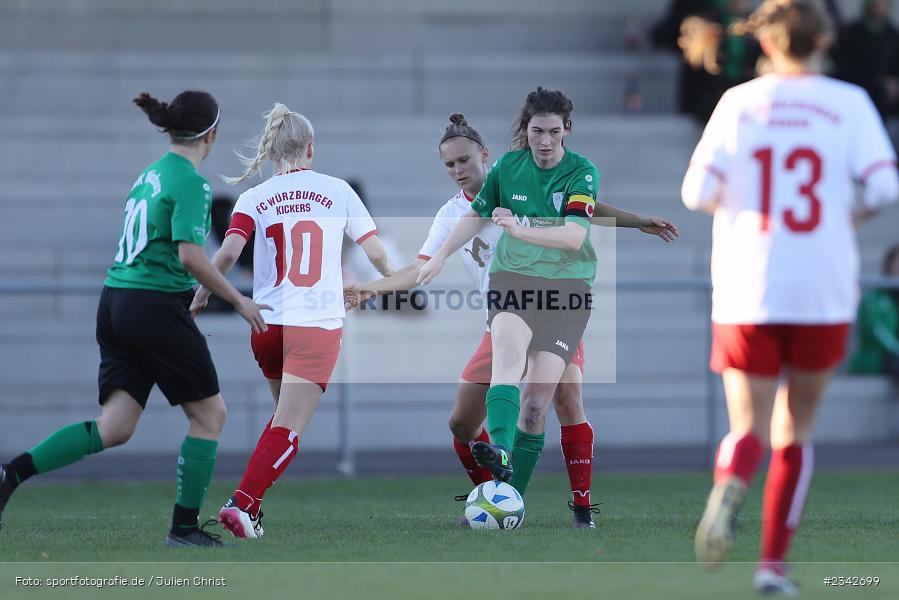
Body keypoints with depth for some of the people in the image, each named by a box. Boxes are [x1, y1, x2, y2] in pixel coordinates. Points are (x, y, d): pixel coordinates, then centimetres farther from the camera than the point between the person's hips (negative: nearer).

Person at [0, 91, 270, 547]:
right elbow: (190, 255, -20)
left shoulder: (150, 174, 15)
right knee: (210, 415, 6)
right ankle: (184, 527, 6)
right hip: (156, 308, -8)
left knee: (115, 428, 5)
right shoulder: (191, 183, -11)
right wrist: (239, 301, -11)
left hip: (116, 301, 8)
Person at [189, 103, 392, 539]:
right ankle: (242, 504, -21)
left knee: (285, 415, 25)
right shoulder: (338, 191, 2)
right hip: (318, 325, -3)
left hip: (266, 325, 3)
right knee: (289, 429, -6)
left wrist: (203, 294, 2)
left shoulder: (254, 198, 3)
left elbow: (229, 252, -12)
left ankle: (251, 502, 17)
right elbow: (375, 251, 3)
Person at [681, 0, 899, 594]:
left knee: (748, 431, 2)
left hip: (747, 297, 0)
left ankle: (728, 492, -33)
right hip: (823, 295, 0)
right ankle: (774, 564, 9)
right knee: (795, 433, 15)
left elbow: (698, 192, -6)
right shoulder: (849, 104, 2)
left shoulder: (738, 104, 4)